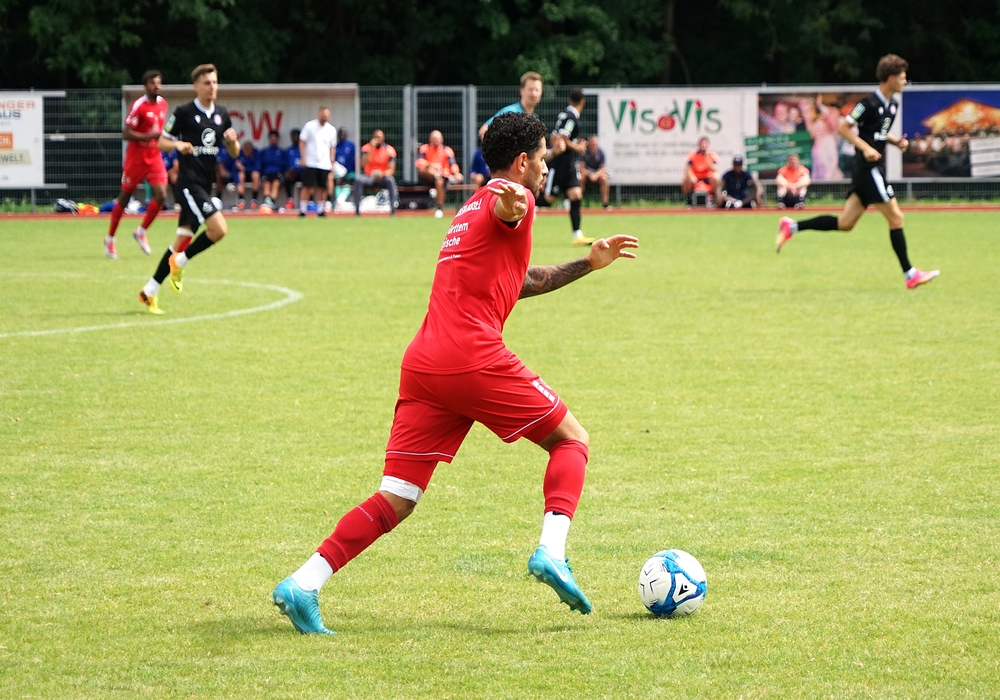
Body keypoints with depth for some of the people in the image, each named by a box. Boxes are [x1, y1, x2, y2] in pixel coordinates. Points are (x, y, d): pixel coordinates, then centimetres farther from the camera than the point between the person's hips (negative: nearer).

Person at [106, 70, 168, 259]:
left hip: (154, 157, 5)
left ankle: (141, 232, 8)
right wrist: (151, 136, -26)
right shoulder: (139, 106, -17)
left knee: (161, 195, -11)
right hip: (136, 157, -5)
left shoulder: (162, 103, 5)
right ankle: (110, 238, 20)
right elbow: (126, 134, -20)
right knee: (125, 197, 5)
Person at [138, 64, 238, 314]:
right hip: (189, 183, -7)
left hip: (205, 185, 7)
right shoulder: (184, 112, -6)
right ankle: (179, 263, 0)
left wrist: (232, 140, -7)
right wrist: (178, 145, -21)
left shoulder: (222, 114, 11)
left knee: (182, 240, 8)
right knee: (218, 229, -22)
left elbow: (234, 153, 16)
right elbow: (161, 142, 0)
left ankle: (150, 292, 14)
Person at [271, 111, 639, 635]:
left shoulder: (472, 207, 31)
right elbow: (506, 205, -27)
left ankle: (302, 585, -12)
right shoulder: (509, 196, 2)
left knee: (394, 502, 2)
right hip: (474, 358, -8)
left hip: (423, 366, 8)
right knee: (572, 441, 9)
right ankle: (551, 550, -12)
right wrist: (513, 201, -51)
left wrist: (588, 264, 48)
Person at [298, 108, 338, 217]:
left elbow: (332, 147, 14)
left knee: (322, 188, 3)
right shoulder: (310, 126, -2)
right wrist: (303, 158, -9)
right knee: (307, 187, -6)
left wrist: (332, 162, 7)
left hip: (324, 164, 3)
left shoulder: (331, 130, 8)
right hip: (310, 163, -3)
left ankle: (320, 211, 11)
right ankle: (302, 211, -3)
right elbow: (302, 142, -1)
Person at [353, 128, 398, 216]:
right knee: (358, 179, -30)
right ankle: (357, 210, -29)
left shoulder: (389, 150, -5)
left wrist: (382, 174, -32)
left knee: (390, 180, -34)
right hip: (369, 177, 1)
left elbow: (391, 170, -10)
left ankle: (393, 209, -34)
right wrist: (371, 148, -21)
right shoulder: (367, 148, -3)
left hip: (383, 177, -1)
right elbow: (363, 164, -18)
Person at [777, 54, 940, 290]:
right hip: (868, 167, -9)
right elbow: (844, 128, -12)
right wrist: (866, 148, -22)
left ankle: (791, 226, 13)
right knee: (895, 217, -5)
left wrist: (896, 141, 8)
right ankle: (910, 275, 0)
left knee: (845, 223, 8)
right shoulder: (870, 103, -14)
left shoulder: (893, 105, 13)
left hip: (874, 169, 9)